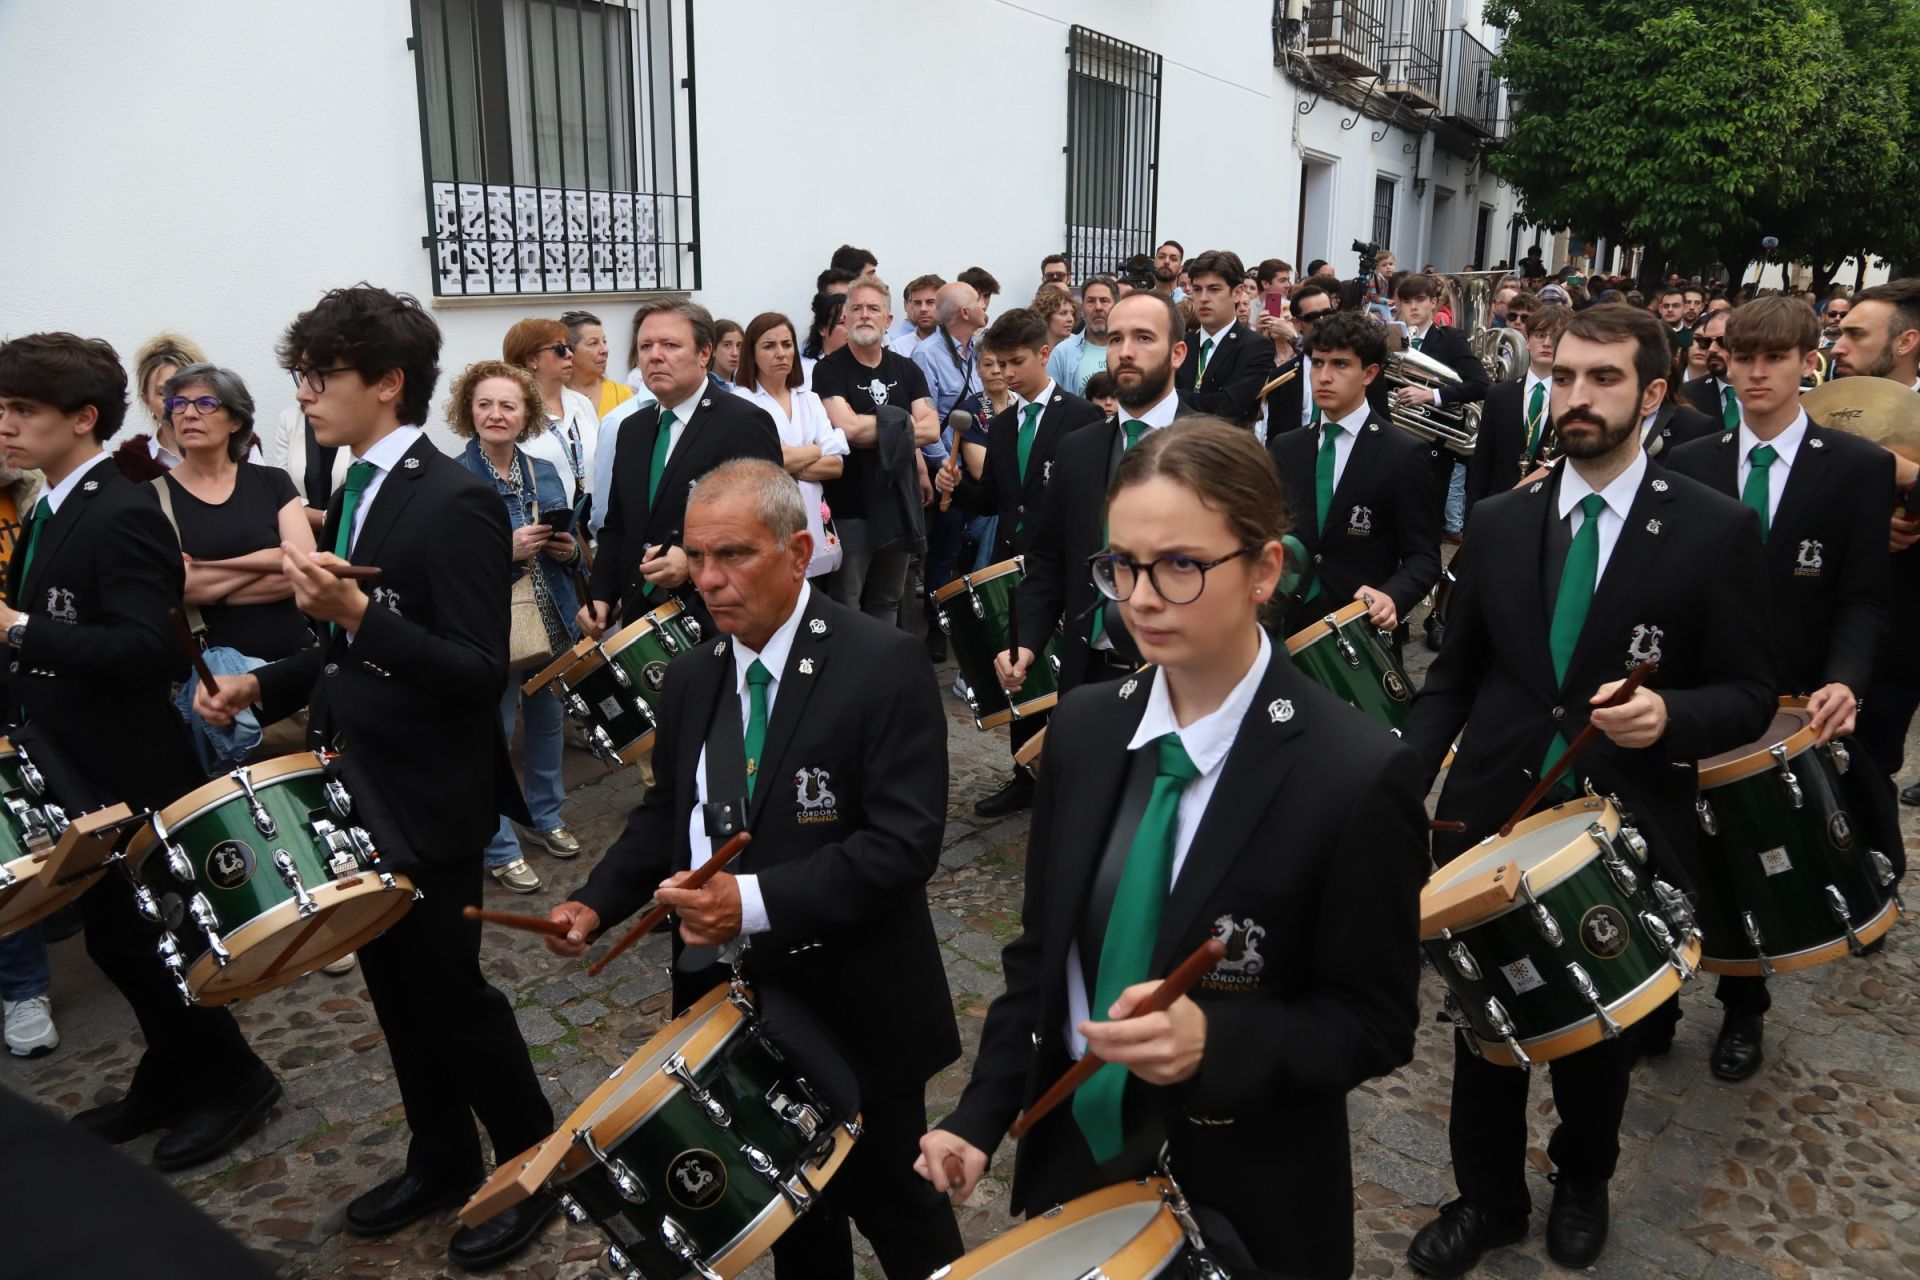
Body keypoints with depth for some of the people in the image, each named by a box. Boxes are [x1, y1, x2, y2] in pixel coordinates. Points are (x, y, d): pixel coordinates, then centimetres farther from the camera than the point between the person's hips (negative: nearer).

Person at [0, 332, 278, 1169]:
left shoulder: (122, 515, -19)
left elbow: (147, 649, -29)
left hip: (129, 777, -9)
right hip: (74, 773, 9)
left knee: (137, 938, 3)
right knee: (113, 936, 18)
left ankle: (232, 1079, 21)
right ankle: (171, 1077, 34)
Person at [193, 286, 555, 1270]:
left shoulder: (452, 502, -20)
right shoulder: (357, 493, 8)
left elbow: (479, 673, -24)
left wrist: (355, 613, -34)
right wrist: (261, 686, 5)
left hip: (428, 798, -8)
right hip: (361, 786, 9)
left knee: (446, 987, 4)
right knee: (396, 985, 18)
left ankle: (536, 1166, 24)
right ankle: (441, 1160, 36)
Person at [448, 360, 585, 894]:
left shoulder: (544, 473, 9)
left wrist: (569, 550, -4)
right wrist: (505, 551, -24)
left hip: (552, 620, 6)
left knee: (549, 721, 17)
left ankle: (546, 815, 38)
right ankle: (498, 846, 16)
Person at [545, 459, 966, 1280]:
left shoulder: (882, 664, -18)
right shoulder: (690, 675, 4)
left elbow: (905, 841, -23)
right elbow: (666, 811, 14)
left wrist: (758, 901, -31)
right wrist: (596, 902, -3)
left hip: (848, 1005, -5)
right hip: (728, 1000, 6)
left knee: (890, 1204, 14)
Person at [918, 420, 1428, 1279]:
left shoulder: (1357, 774, -20)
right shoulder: (1082, 728, -5)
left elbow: (1376, 1024, -13)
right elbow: (1041, 948, 3)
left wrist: (1215, 1041, -29)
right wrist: (981, 1113, -5)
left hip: (1242, 1206, -4)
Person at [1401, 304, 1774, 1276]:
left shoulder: (1716, 530, -6)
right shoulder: (1497, 521, 1)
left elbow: (1749, 694, -3)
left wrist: (1671, 715, -24)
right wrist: (1408, 778, -7)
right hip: (1493, 815, 2)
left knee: (1602, 1031, 19)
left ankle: (1581, 1183, 46)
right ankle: (1487, 1197, 36)